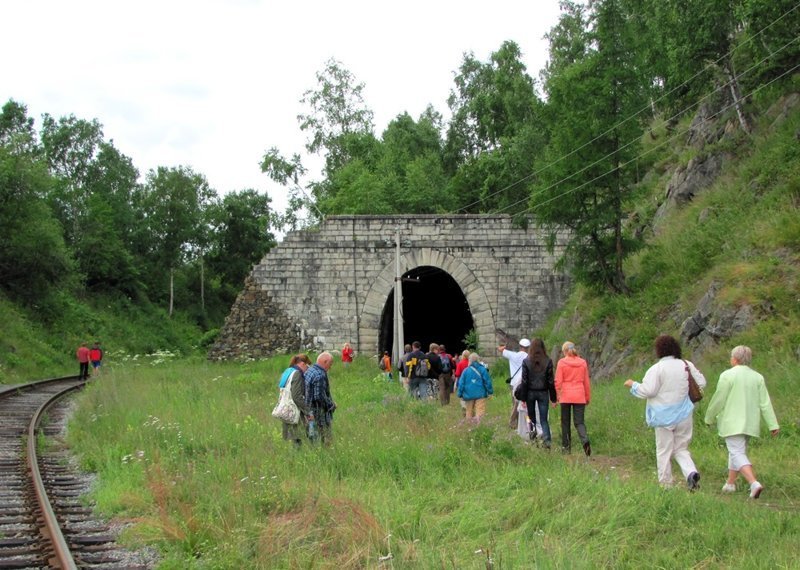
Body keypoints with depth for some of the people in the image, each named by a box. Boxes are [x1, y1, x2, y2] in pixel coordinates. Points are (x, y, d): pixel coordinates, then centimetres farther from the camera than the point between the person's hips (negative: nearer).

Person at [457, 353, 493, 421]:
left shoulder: (466, 370, 1)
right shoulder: (482, 369, -4)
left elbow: (461, 383, 2)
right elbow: (487, 381, -1)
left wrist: (460, 394, 9)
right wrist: (490, 392, 10)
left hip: (469, 395, 2)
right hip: (480, 394, -2)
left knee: (469, 411, 16)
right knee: (480, 411, -8)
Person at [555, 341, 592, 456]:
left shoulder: (561, 362, -5)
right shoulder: (583, 362, 4)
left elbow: (558, 381, -6)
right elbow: (586, 382, 9)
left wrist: (556, 395, 3)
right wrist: (588, 397, 17)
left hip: (565, 397, -2)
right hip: (579, 397, 2)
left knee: (565, 422, 11)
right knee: (579, 422, 3)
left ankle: (566, 446, 14)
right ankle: (585, 440, -24)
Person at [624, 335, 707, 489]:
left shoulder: (656, 369, -14)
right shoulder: (687, 365, 2)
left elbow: (648, 391, -17)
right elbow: (701, 383, 8)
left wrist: (633, 385, -1)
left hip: (664, 417, -4)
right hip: (684, 416, 4)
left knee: (664, 451, 6)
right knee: (681, 449, 14)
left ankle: (665, 484, 10)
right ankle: (691, 472, -11)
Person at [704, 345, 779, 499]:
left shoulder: (728, 375, -10)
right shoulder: (757, 377, 6)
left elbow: (718, 400, -9)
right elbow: (765, 403, 2)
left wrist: (710, 418, 5)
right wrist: (773, 424, 0)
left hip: (732, 423, -6)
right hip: (750, 423, 6)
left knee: (738, 453, -9)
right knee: (736, 451, 21)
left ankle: (754, 483, -27)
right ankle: (730, 483, 27)